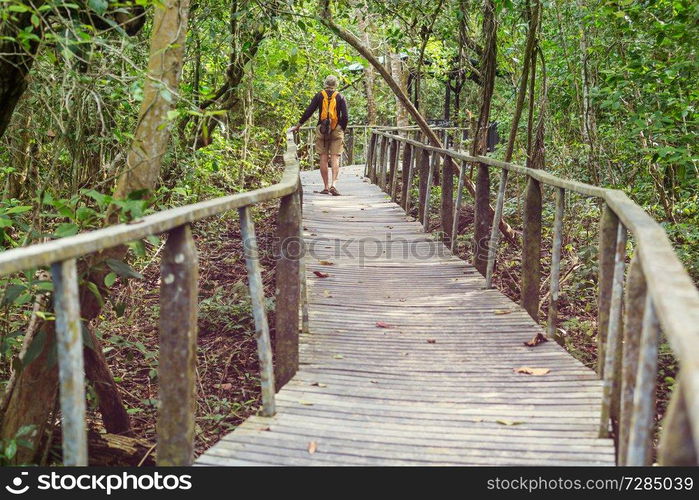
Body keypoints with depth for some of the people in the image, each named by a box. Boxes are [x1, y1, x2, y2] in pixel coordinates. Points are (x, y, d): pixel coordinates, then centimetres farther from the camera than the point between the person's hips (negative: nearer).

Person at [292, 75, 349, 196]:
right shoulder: (340, 97, 3)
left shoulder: (319, 96, 4)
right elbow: (345, 116, -3)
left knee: (323, 158, 6)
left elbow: (308, 111, 1)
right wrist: (342, 130, 9)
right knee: (335, 159, -2)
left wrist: (299, 125, 10)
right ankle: (333, 184, -17)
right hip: (336, 131, -1)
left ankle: (326, 187, 6)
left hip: (322, 130, 1)